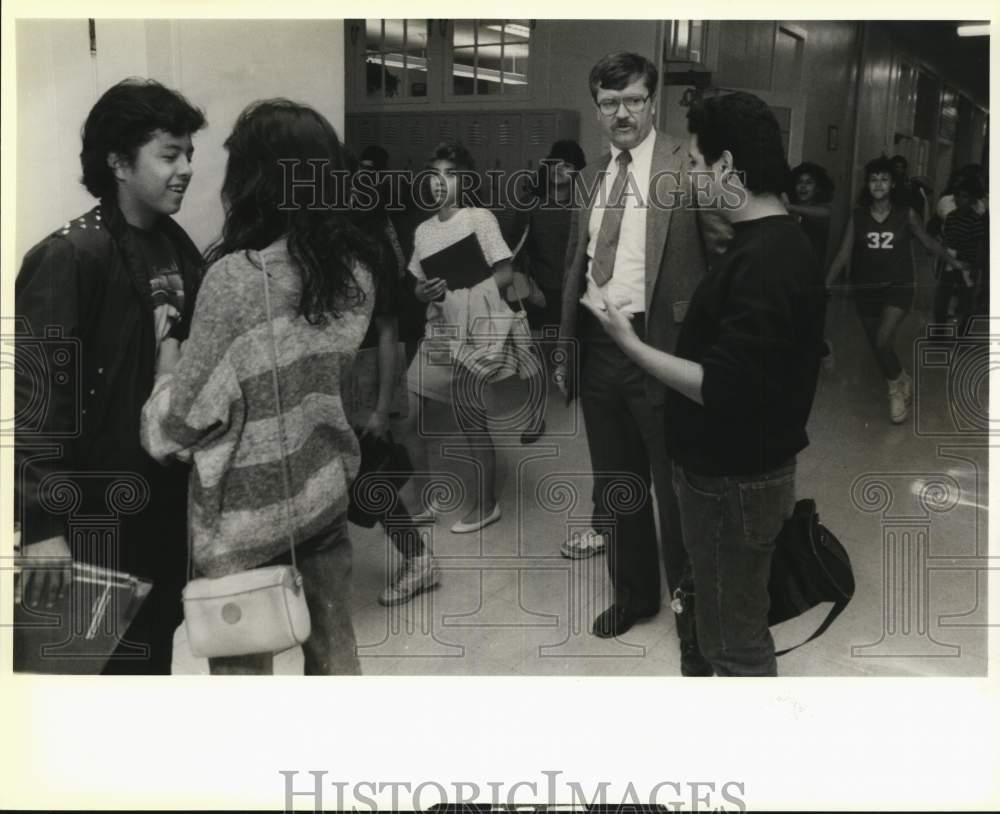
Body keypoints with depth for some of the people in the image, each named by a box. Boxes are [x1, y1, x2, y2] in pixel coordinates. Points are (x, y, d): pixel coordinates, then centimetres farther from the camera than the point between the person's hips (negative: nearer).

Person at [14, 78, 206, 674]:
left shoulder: (178, 246, 6)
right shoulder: (70, 256, -16)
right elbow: (34, 395, -20)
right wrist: (42, 524, -23)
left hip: (169, 492, 7)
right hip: (100, 505, -7)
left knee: (158, 645, 18)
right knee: (107, 660, 7)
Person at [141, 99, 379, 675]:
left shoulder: (237, 277, -20)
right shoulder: (355, 268, -1)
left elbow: (182, 415, -15)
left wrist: (169, 345, 3)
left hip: (247, 507, -6)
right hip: (326, 490, 6)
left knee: (243, 666, 10)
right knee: (334, 650, 17)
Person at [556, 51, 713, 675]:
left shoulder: (688, 166, -9)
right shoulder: (592, 177, 12)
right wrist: (567, 347, 15)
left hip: (661, 347, -6)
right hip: (597, 347, 6)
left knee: (675, 491, 5)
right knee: (615, 485, 19)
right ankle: (634, 593, 40)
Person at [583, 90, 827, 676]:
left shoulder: (763, 262, -25)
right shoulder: (777, 243, 8)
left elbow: (724, 389, -28)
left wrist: (631, 344, -20)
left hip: (735, 484, -10)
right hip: (741, 470, 10)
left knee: (736, 639, 5)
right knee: (739, 626, 24)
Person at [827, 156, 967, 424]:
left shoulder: (905, 214, -3)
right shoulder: (858, 216, -1)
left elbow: (929, 243, 7)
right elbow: (843, 255, -4)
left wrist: (956, 263, 5)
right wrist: (825, 285, -13)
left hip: (898, 286, -2)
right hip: (866, 289, 2)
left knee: (882, 341, -19)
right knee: (878, 346, 10)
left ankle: (897, 388, 7)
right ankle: (902, 382, 37)